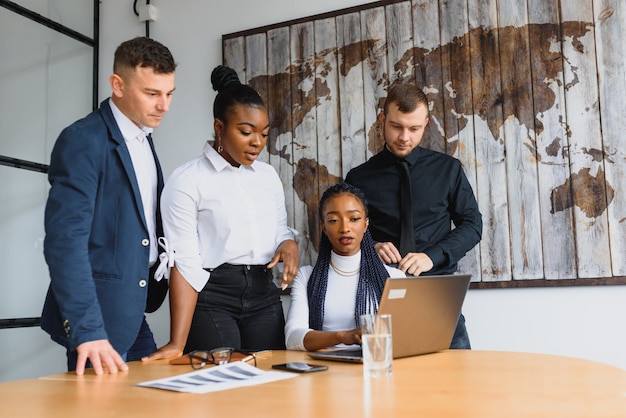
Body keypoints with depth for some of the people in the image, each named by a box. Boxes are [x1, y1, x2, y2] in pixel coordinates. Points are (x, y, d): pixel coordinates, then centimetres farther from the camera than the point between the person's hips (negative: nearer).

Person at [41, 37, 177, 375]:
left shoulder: (143, 140, 11)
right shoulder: (83, 140, -14)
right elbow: (65, 239, -22)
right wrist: (86, 330, -28)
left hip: (134, 317, 8)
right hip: (98, 317, -8)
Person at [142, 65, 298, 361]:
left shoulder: (268, 176, 10)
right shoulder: (187, 180, -7)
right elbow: (185, 262, -13)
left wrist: (289, 243, -4)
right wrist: (178, 343, -20)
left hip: (264, 295, 5)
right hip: (212, 297, -5)